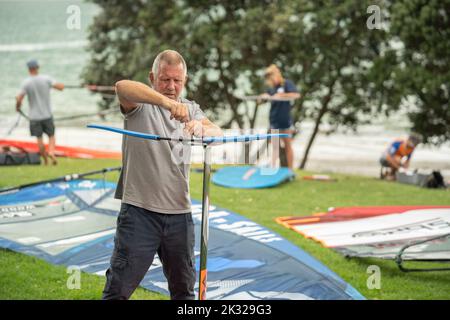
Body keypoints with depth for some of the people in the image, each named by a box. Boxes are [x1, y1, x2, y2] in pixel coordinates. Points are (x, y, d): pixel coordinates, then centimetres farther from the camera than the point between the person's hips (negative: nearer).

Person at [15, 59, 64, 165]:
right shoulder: (46, 79, -7)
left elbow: (19, 98, -14)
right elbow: (61, 87, -8)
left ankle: (45, 160, 14)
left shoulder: (26, 83, -10)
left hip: (34, 116, -1)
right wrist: (61, 84, 16)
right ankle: (51, 152, -15)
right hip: (47, 114, 1)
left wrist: (18, 107, 7)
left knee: (39, 139, 9)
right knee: (51, 136, 11)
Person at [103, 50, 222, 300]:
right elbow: (122, 87, -27)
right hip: (139, 212, -5)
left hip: (179, 213, 5)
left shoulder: (190, 109, 13)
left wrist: (201, 128, -25)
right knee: (118, 289, -5)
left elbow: (219, 134, -1)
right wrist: (168, 103, -41)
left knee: (184, 290, 15)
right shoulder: (140, 104, -4)